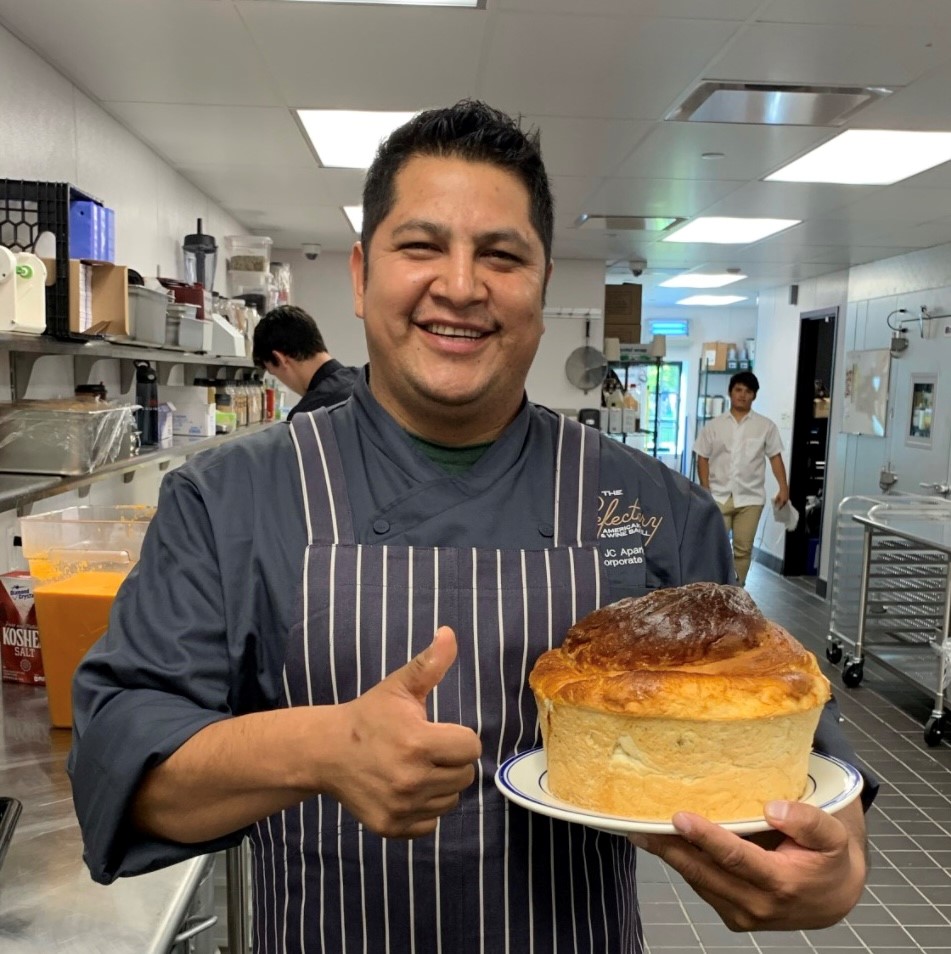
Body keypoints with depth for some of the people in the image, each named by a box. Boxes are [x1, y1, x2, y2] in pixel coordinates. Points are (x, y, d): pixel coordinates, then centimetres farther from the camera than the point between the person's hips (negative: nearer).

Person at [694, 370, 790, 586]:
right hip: (718, 496, 0)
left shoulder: (766, 426, 4)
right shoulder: (714, 425, 5)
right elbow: (703, 459, 5)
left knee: (743, 548, 6)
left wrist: (783, 487, -4)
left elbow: (775, 457, 5)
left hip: (750, 497, 0)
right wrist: (705, 491, -4)